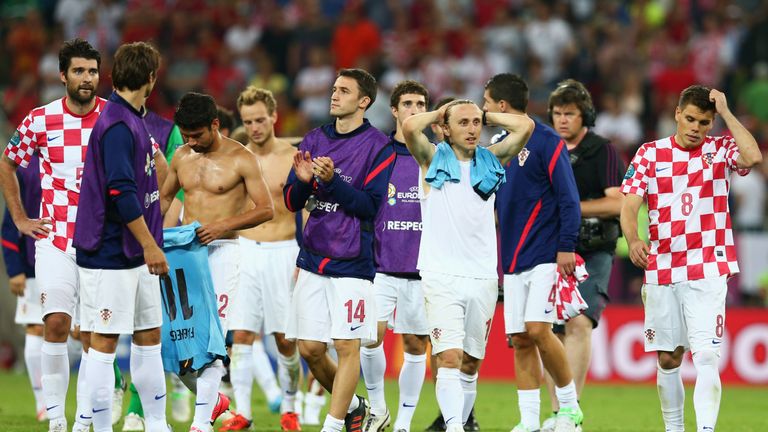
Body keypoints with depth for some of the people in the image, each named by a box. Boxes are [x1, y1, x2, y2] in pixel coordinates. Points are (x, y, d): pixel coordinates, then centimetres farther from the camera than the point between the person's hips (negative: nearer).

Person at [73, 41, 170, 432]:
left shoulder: (132, 121, 12)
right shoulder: (117, 124, -18)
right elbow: (121, 191, -24)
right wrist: (150, 245, -22)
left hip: (136, 254, 10)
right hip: (109, 256, -10)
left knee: (149, 337, 13)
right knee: (104, 342, -4)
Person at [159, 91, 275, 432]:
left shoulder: (241, 159, -5)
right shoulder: (182, 157, 11)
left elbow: (266, 209, -6)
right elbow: (164, 197, 25)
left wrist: (225, 225, -19)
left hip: (221, 250, -6)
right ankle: (212, 398, 22)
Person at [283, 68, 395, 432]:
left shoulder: (378, 146, -4)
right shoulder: (315, 140, 12)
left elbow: (370, 205, -11)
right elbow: (291, 201, 12)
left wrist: (331, 180, -21)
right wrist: (303, 180, -10)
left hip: (352, 263, -5)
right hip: (313, 261, 5)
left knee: (348, 346, -7)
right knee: (309, 348, 6)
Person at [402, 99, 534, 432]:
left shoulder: (491, 161, 14)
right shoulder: (433, 160, 5)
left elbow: (525, 126, 4)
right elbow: (410, 126, -13)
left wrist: (486, 116, 12)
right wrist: (438, 114, 5)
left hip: (483, 278, 4)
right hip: (441, 276, -4)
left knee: (470, 364, 9)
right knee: (449, 358, -17)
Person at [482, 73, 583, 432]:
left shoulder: (547, 142, -8)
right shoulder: (498, 145, 13)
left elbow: (568, 198, -11)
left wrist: (566, 247, -16)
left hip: (545, 254, -7)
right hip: (513, 259, 7)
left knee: (538, 329, -16)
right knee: (520, 339, 3)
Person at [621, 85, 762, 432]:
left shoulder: (720, 150, 1)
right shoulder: (650, 153, 5)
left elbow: (753, 157, -20)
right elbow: (630, 205, -1)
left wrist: (726, 112, -14)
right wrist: (633, 240, -21)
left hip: (708, 270, -2)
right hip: (662, 270, 2)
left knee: (706, 357, -14)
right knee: (667, 359, 8)